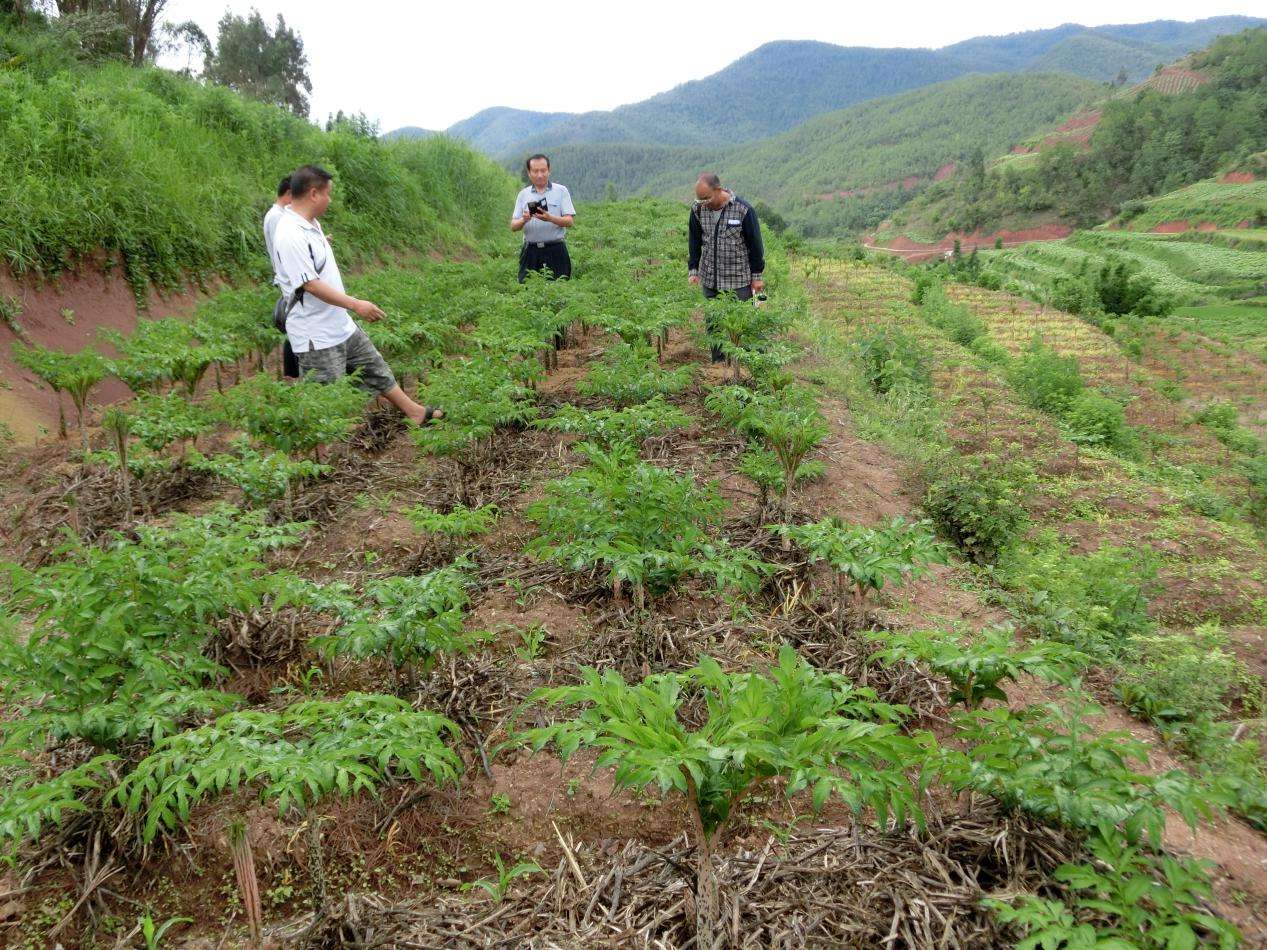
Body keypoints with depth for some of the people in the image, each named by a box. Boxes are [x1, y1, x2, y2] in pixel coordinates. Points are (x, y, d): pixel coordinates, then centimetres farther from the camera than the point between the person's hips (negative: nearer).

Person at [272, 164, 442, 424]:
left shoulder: (311, 224, 7)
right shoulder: (290, 235, -23)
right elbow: (311, 285, -26)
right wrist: (356, 304, -24)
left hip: (341, 326, 10)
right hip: (317, 337, -10)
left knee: (375, 369, 20)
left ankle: (414, 412, 33)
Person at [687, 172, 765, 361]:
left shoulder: (743, 209, -12)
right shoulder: (698, 209, 0)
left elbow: (755, 244, -4)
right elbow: (694, 241, 11)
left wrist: (757, 275, -2)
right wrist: (693, 270, 5)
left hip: (739, 279, -3)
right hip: (709, 279, 4)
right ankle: (718, 363, 16)